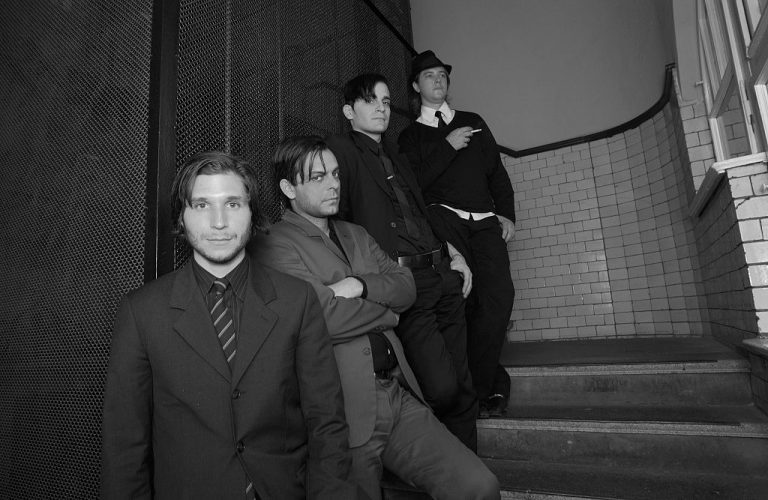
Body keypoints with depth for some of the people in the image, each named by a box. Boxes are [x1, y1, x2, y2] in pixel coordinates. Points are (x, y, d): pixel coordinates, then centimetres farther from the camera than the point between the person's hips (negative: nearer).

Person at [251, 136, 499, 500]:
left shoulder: (356, 235, 18)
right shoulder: (275, 245, -6)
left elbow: (405, 287, 8)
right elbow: (328, 318, -18)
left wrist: (361, 285, -12)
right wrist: (386, 314, 0)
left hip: (400, 395, 6)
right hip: (344, 412, -5)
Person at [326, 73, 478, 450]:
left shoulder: (398, 160, 26)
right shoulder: (341, 150, 1)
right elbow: (334, 220, -8)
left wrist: (453, 252, 14)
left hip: (443, 275, 8)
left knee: (463, 387, 9)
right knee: (441, 386, -14)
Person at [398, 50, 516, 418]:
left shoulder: (472, 121, 26)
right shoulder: (410, 136, 16)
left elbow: (496, 170, 21)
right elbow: (414, 182, -1)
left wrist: (507, 213, 9)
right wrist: (448, 146, -4)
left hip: (485, 221, 3)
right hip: (443, 218, -3)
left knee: (500, 293, -16)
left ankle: (479, 385, -2)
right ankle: (492, 382, -4)